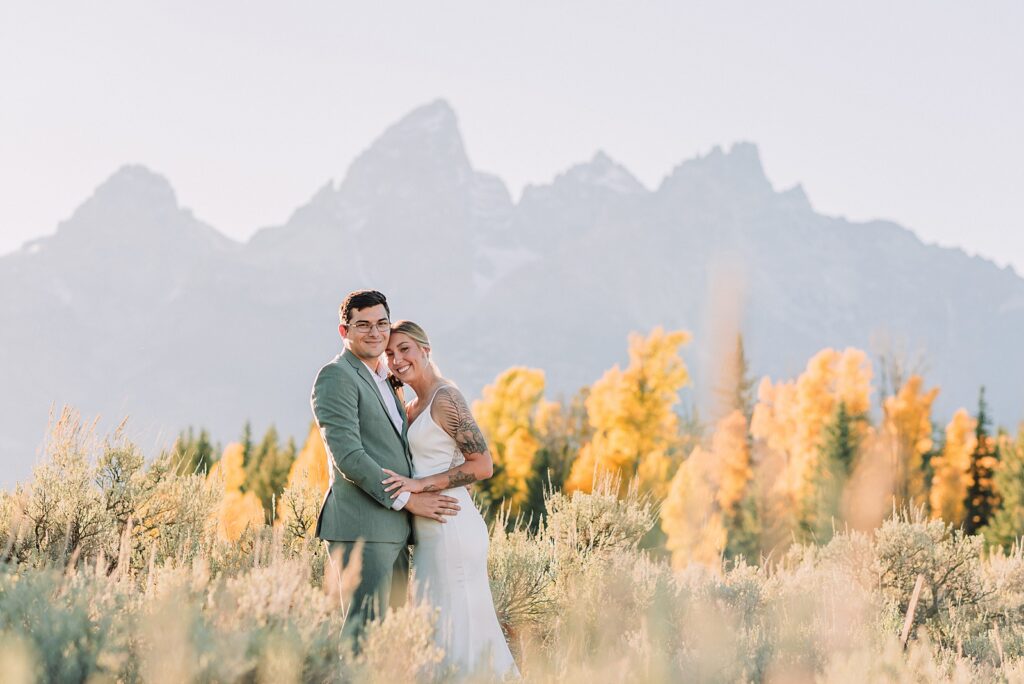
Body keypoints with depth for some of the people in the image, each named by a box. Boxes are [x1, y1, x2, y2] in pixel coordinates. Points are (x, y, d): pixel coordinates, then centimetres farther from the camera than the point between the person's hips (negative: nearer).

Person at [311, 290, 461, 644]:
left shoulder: (383, 381, 23)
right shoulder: (336, 377, -7)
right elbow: (348, 456, -16)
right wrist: (406, 499, -15)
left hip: (392, 531, 9)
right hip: (361, 527, -9)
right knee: (366, 628, -11)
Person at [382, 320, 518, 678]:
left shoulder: (445, 398, -11)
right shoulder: (414, 407, 16)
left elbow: (482, 465, -16)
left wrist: (419, 485, -20)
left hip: (450, 527, -10)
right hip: (430, 531, 10)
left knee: (456, 626, -5)